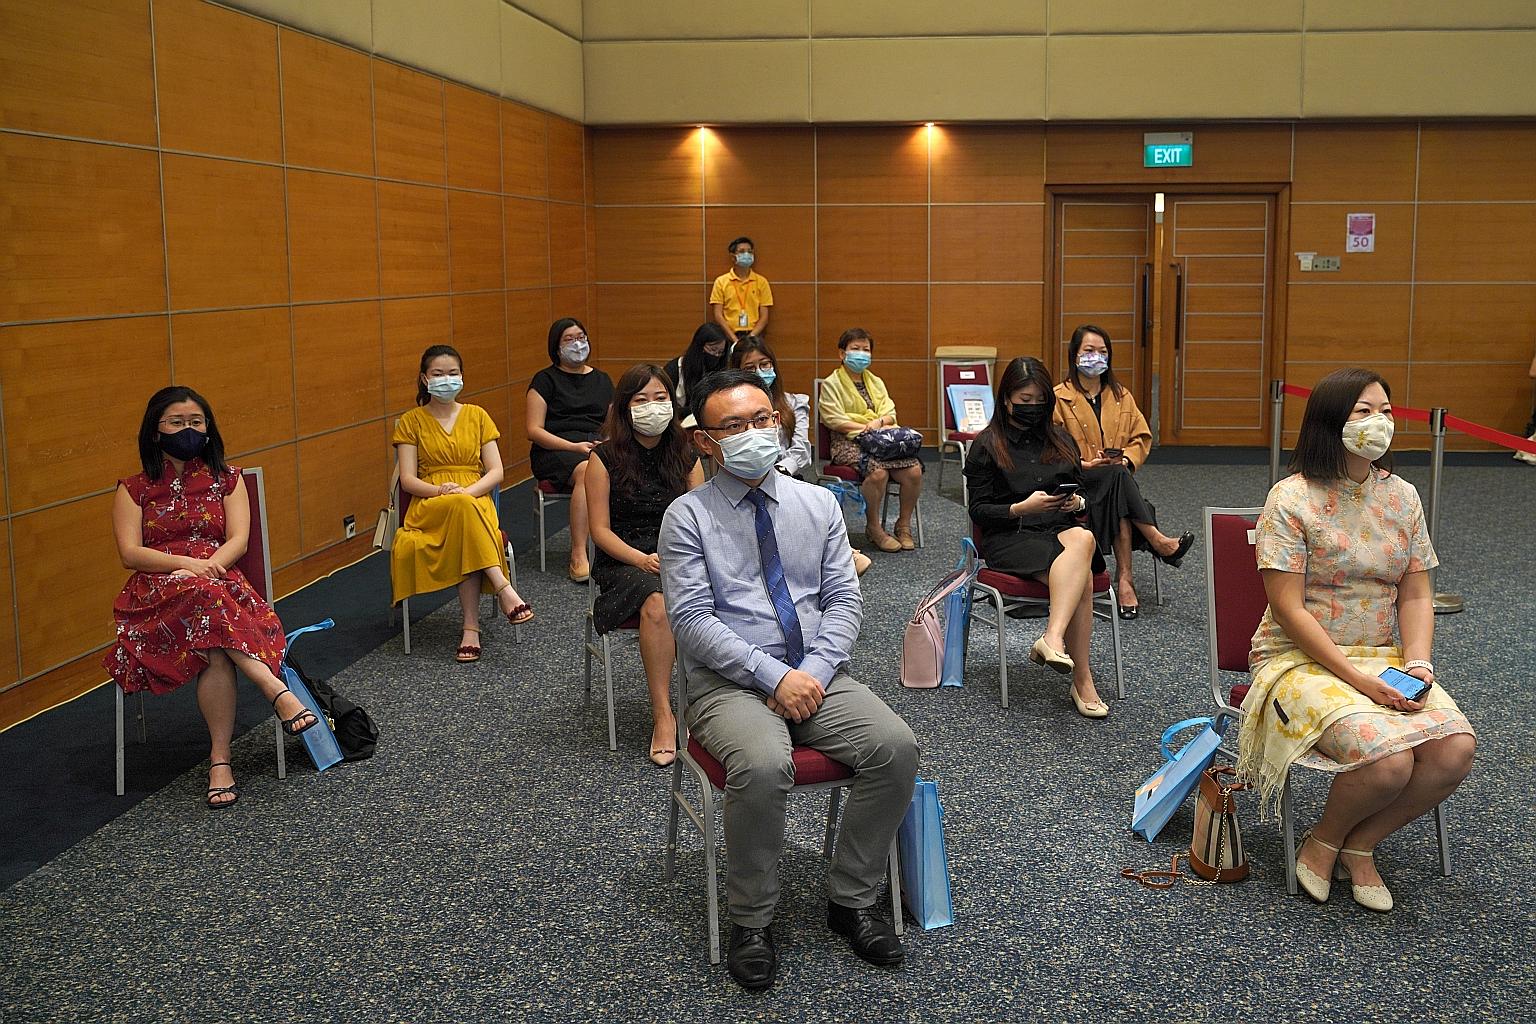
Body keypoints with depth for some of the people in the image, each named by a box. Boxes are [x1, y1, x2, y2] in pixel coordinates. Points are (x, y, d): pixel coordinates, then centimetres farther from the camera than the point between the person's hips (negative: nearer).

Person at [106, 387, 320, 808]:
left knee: (215, 652, -36)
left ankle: (220, 761, -37)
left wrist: (207, 568, -17)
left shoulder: (227, 479, 16)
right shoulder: (134, 490, 14)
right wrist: (190, 564, -15)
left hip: (221, 582, 1)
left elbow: (238, 540, 3)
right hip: (156, 595, -1)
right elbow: (130, 553, 1)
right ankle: (277, 690, -44)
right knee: (207, 600, -39)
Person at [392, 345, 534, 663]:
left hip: (476, 501, 1)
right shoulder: (411, 422, 10)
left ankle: (471, 627, -37)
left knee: (466, 523, -37)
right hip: (428, 508, -1)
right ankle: (504, 589, -42)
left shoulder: (477, 416, 14)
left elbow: (495, 472, 6)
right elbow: (407, 479, 1)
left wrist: (467, 490, -14)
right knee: (463, 509, -38)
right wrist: (440, 490, -19)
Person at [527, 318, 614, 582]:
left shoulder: (602, 380, 23)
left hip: (597, 445, 4)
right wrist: (574, 446, -13)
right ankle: (578, 557, -42)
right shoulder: (545, 379, 8)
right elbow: (534, 430, 0)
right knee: (586, 470, -39)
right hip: (554, 450, -4)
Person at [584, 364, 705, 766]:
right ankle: (662, 715, -30)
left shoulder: (686, 457, 10)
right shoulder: (606, 458, 0)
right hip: (623, 562, -3)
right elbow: (600, 529, -3)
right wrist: (644, 560, -19)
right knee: (657, 604, -37)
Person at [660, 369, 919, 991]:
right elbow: (691, 618, -9)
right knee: (763, 766, -35)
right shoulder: (688, 516, -1)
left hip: (816, 675, 4)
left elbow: (845, 599, 7)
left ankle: (851, 900, -2)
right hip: (728, 680, -4)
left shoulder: (818, 503, 11)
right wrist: (773, 676, -18)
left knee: (896, 747, -22)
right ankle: (751, 922, -11)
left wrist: (814, 671, -11)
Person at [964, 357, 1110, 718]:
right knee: (1081, 578, -34)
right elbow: (978, 510, 0)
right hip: (1008, 538, -4)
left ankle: (1052, 638, -45)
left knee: (1083, 539, -37)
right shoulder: (986, 445, 5)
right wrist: (1022, 508, -16)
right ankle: (1082, 680, -35)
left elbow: (1082, 494, 23)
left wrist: (1076, 502, -3)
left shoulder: (1062, 441, 19)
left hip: (1059, 529, 4)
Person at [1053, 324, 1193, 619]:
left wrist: (1127, 459, -5)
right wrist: (1083, 465, -18)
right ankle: (1159, 543, -35)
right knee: (1116, 477, -37)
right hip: (1074, 482, -3)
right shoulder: (1059, 398, 2)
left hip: (1117, 479, 3)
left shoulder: (1122, 396, 18)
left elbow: (1142, 438, 16)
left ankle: (1124, 579, -40)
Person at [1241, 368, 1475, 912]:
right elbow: (1289, 610, -15)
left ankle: (1359, 844, 4)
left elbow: (1415, 595, 7)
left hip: (1386, 658, 6)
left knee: (1455, 749, -20)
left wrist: (1417, 664, -11)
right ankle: (1324, 840, 4)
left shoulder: (1402, 496, 7)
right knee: (1387, 760, -30)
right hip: (1304, 659, -6)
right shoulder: (1291, 500, -11)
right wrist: (1358, 680, -20)